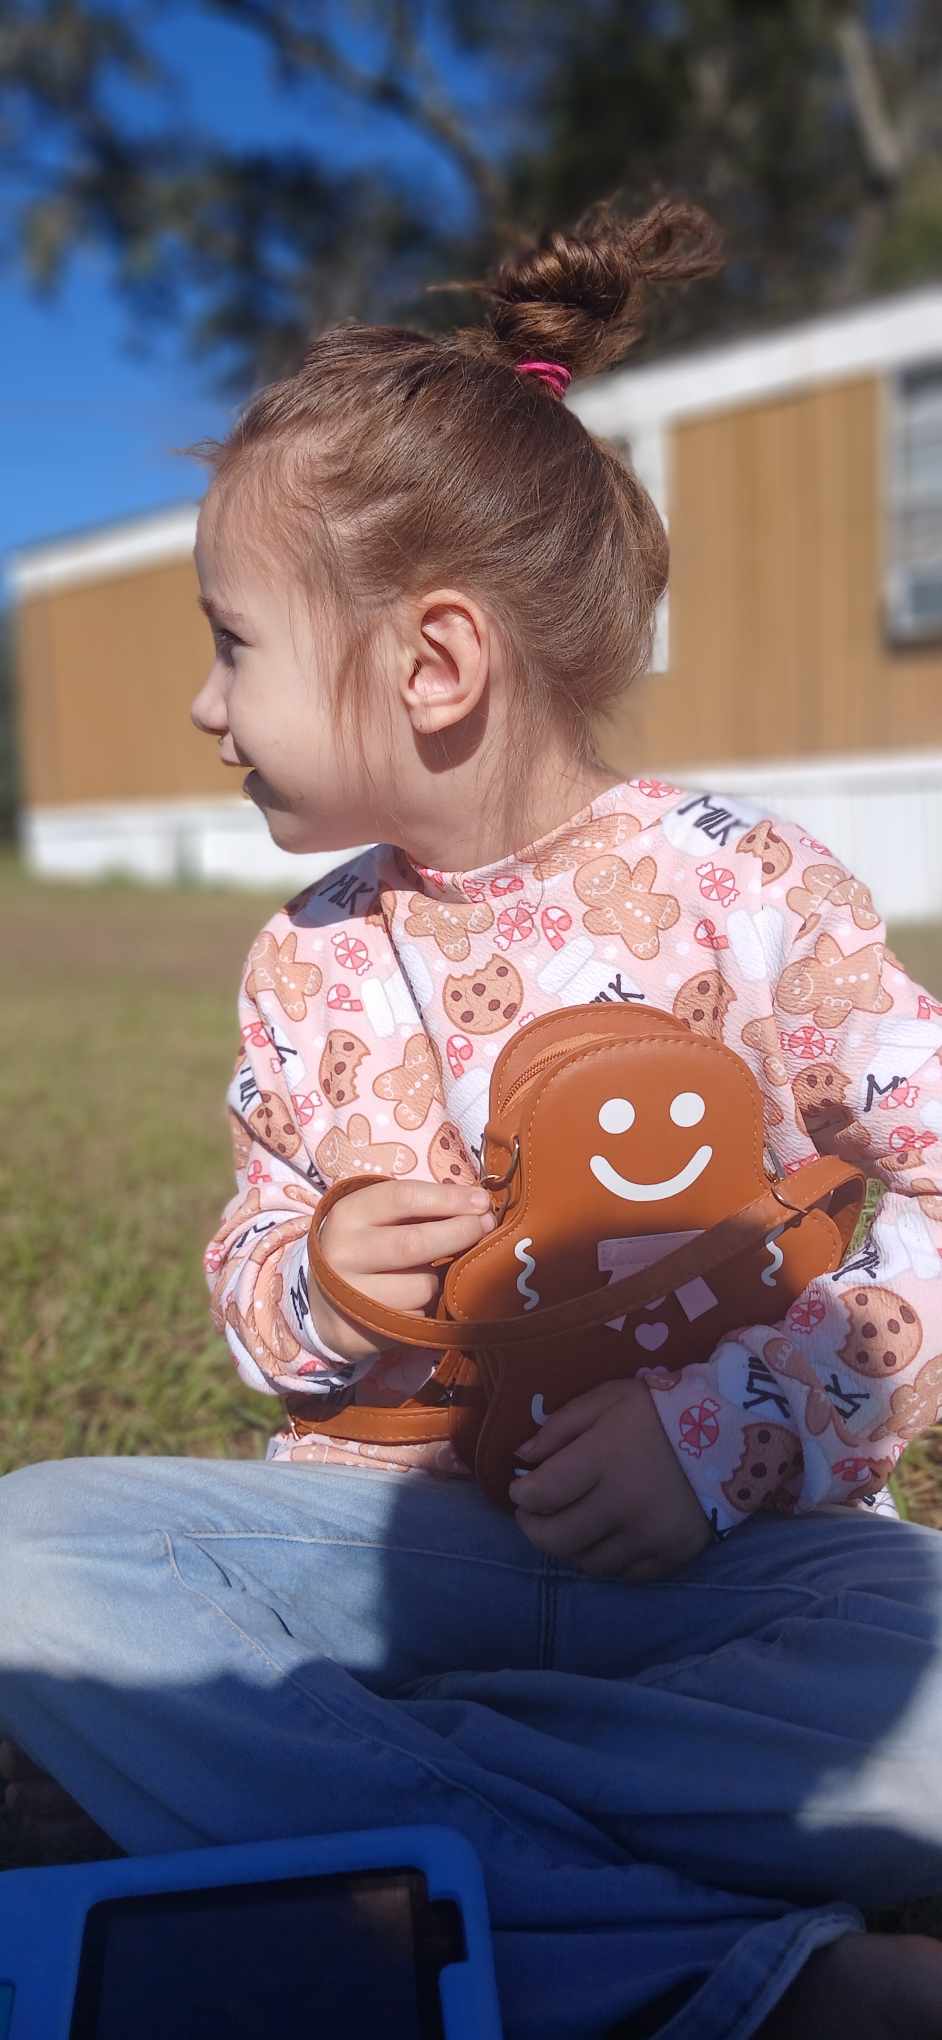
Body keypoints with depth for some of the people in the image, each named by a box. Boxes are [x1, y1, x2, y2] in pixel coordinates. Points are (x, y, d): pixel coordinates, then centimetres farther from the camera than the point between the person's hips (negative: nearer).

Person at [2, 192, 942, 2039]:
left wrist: (729, 1424, -18)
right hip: (396, 1521, 4)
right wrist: (305, 1287, -8)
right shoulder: (306, 964, 7)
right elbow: (250, 1265, 17)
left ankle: (281, 1777, -21)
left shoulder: (735, 885, -6)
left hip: (716, 1547, -3)